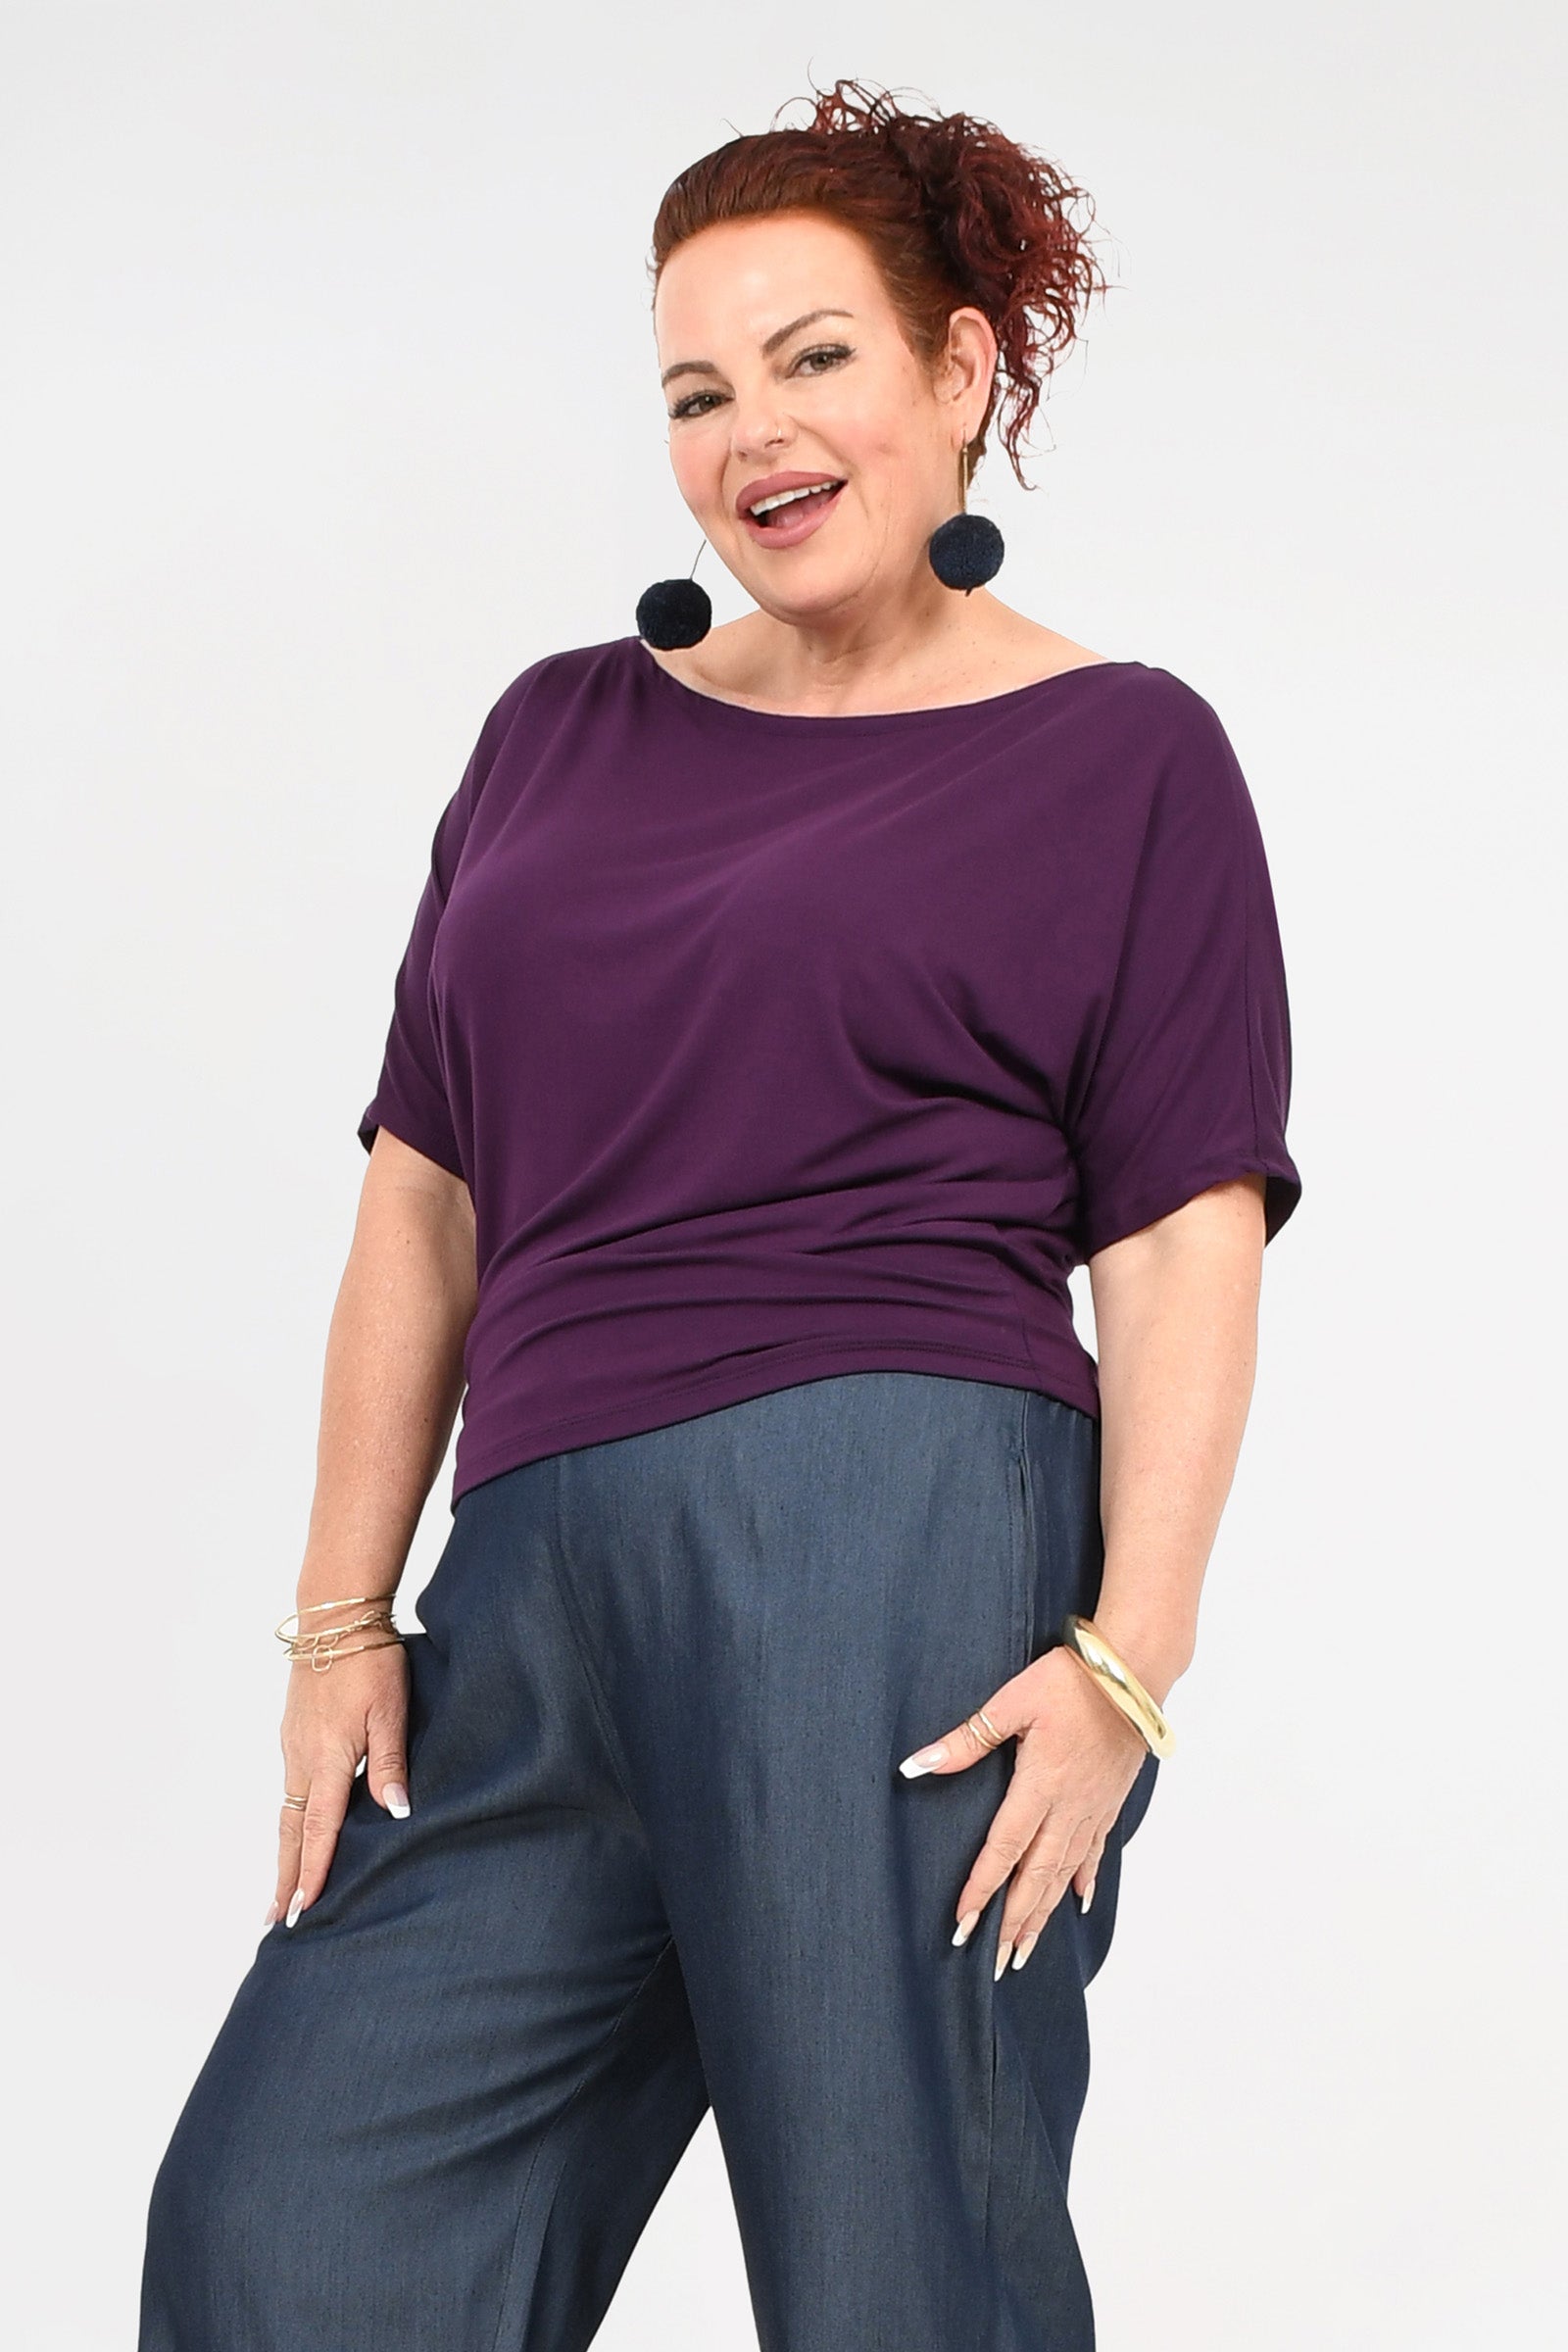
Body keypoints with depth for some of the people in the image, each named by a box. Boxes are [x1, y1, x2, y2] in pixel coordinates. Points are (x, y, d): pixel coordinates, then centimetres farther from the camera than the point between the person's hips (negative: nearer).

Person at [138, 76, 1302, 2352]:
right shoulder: (560, 733, 19)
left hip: (899, 1547, -5)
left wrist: (1130, 1655, -13)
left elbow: (1187, 1244, -2)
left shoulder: (1122, 754, 7)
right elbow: (426, 1201, 17)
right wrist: (344, 1619, 10)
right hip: (542, 1591, 5)